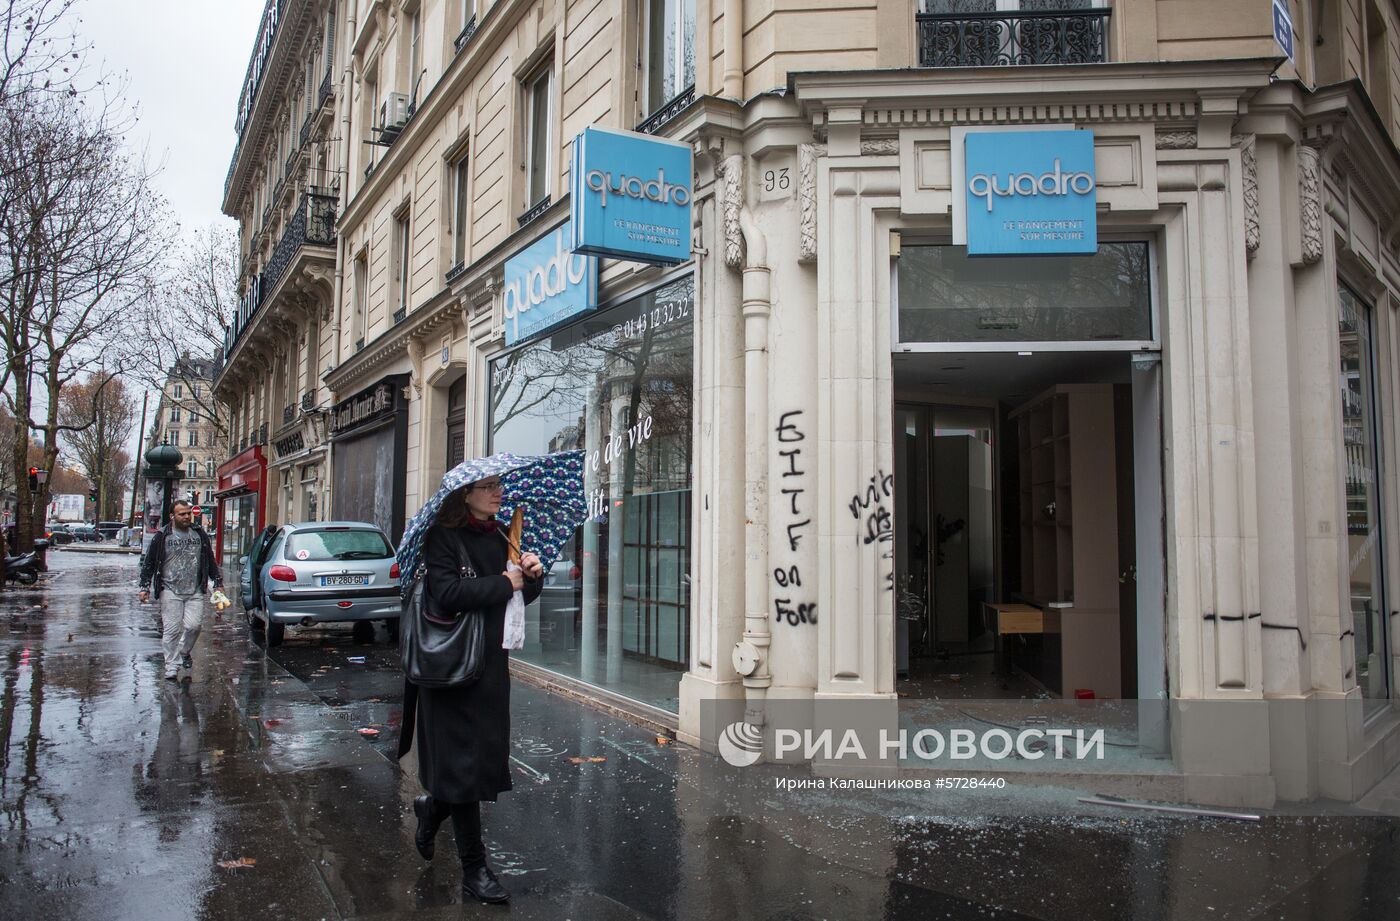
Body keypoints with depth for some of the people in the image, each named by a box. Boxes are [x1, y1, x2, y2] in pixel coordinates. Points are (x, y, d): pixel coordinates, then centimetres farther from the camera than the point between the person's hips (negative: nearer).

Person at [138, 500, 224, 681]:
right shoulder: (162, 536, -1)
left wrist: (218, 583, 12)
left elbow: (211, 560, 16)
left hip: (195, 592, 2)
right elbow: (148, 563, 4)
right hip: (171, 592, -2)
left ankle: (184, 652, 23)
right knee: (171, 630, -2)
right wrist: (145, 587, -1)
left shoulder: (200, 534, 8)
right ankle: (172, 667, 7)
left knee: (193, 626, -6)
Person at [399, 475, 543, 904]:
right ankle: (474, 870, 11)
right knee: (464, 763, 0)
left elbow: (523, 595, 15)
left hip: (491, 661, 7)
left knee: (487, 754, 13)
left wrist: (532, 574, -6)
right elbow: (447, 593, -25)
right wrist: (504, 583, -18)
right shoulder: (443, 537, -11)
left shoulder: (500, 537, 11)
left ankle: (432, 807, 42)